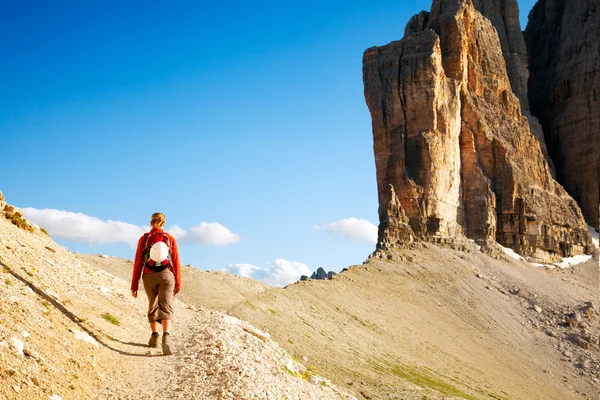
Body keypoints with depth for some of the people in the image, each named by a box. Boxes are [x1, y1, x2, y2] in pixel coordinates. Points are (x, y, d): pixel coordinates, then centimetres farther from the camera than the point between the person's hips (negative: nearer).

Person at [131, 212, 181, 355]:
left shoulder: (143, 239, 1)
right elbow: (176, 262, 2)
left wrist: (134, 285, 3)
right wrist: (178, 283, 9)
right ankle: (166, 337, -31)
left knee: (153, 305, 22)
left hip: (149, 276, 1)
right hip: (166, 275, -1)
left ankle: (154, 336, 26)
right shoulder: (170, 239, 2)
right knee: (166, 306, -9)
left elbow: (138, 263, -1)